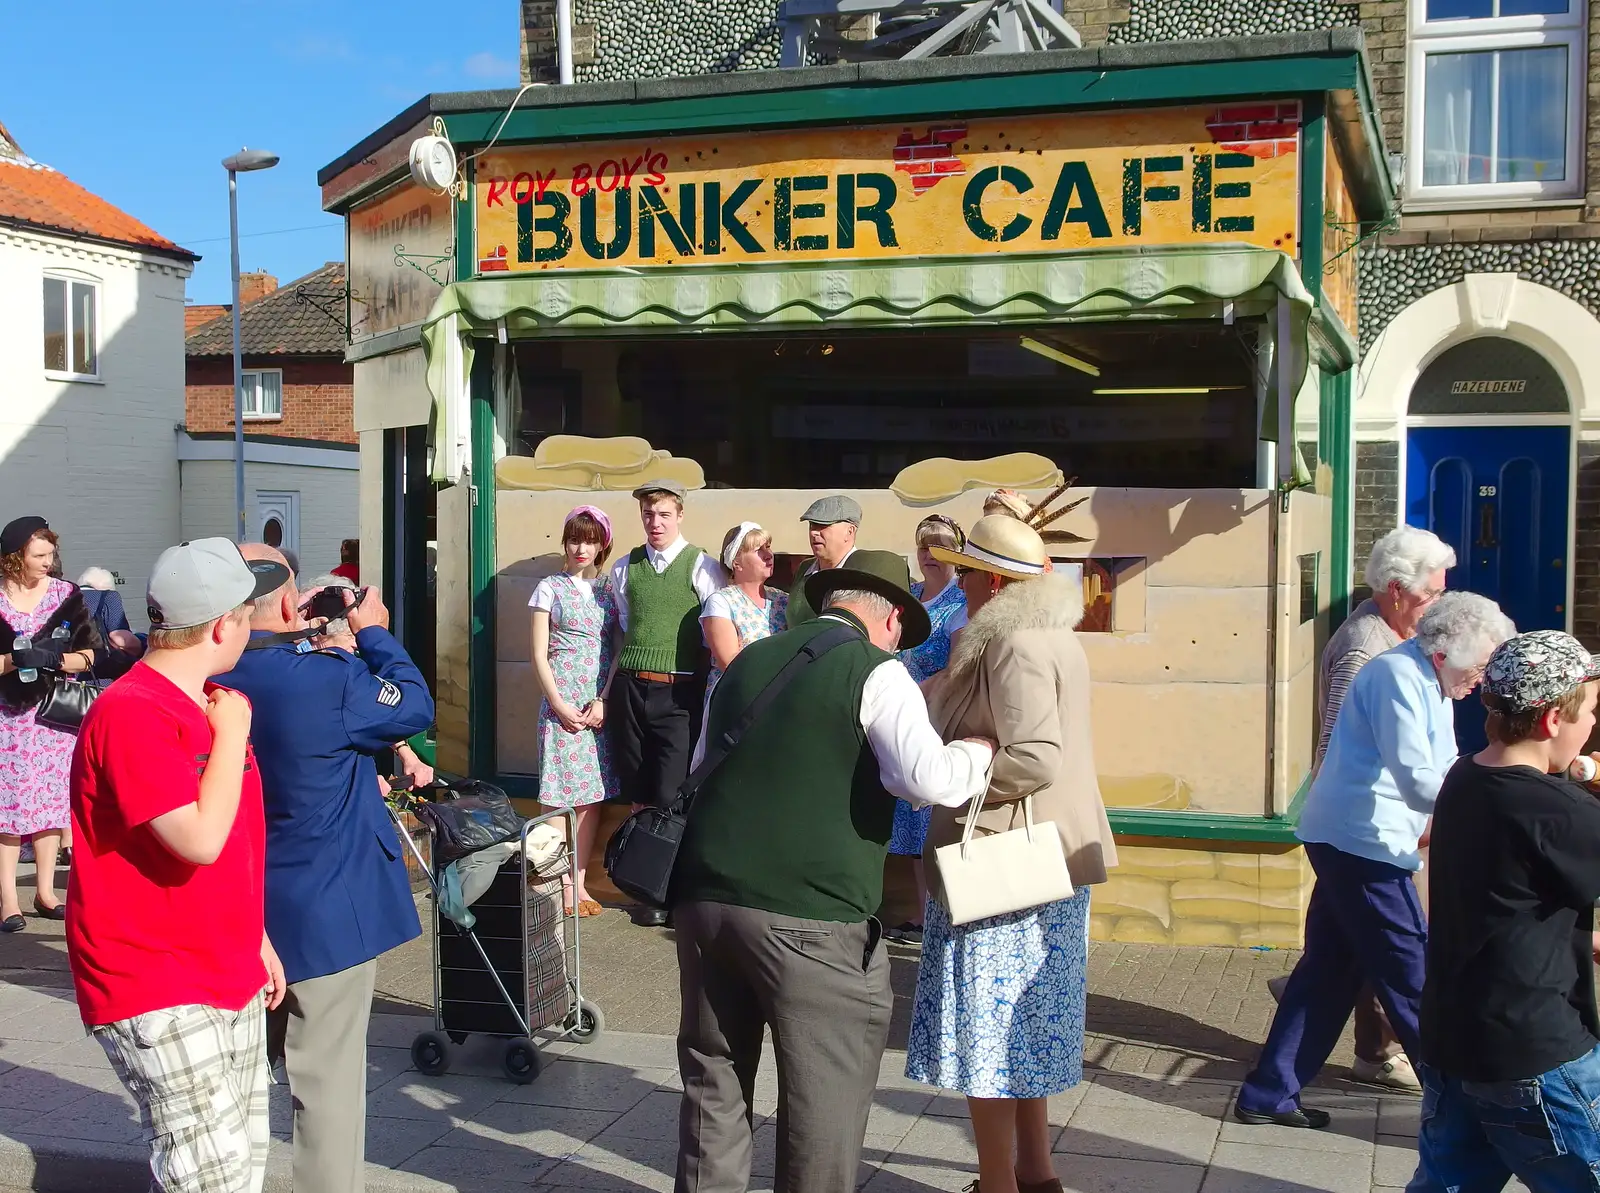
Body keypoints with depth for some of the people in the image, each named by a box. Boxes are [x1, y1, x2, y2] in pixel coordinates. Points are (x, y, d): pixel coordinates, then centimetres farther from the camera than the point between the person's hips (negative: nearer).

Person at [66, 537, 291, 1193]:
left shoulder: (211, 706, 12)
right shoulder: (131, 715, -19)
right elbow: (200, 840, -27)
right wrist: (232, 737, -15)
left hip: (230, 978, 9)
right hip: (157, 992, -9)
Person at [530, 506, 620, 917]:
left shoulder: (608, 590, 10)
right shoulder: (550, 588, 2)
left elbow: (618, 652, 7)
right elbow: (539, 655, 0)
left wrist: (603, 702, -5)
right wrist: (560, 705, -9)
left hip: (600, 707, 3)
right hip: (561, 704, -3)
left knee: (592, 796, 5)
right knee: (560, 796, -4)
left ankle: (580, 882, 13)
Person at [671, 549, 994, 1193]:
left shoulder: (748, 661, 17)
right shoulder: (876, 671, -3)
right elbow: (927, 778, -17)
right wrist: (984, 750, 1)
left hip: (704, 894, 7)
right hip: (808, 912, -6)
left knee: (713, 1078, 17)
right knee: (825, 1090, 6)